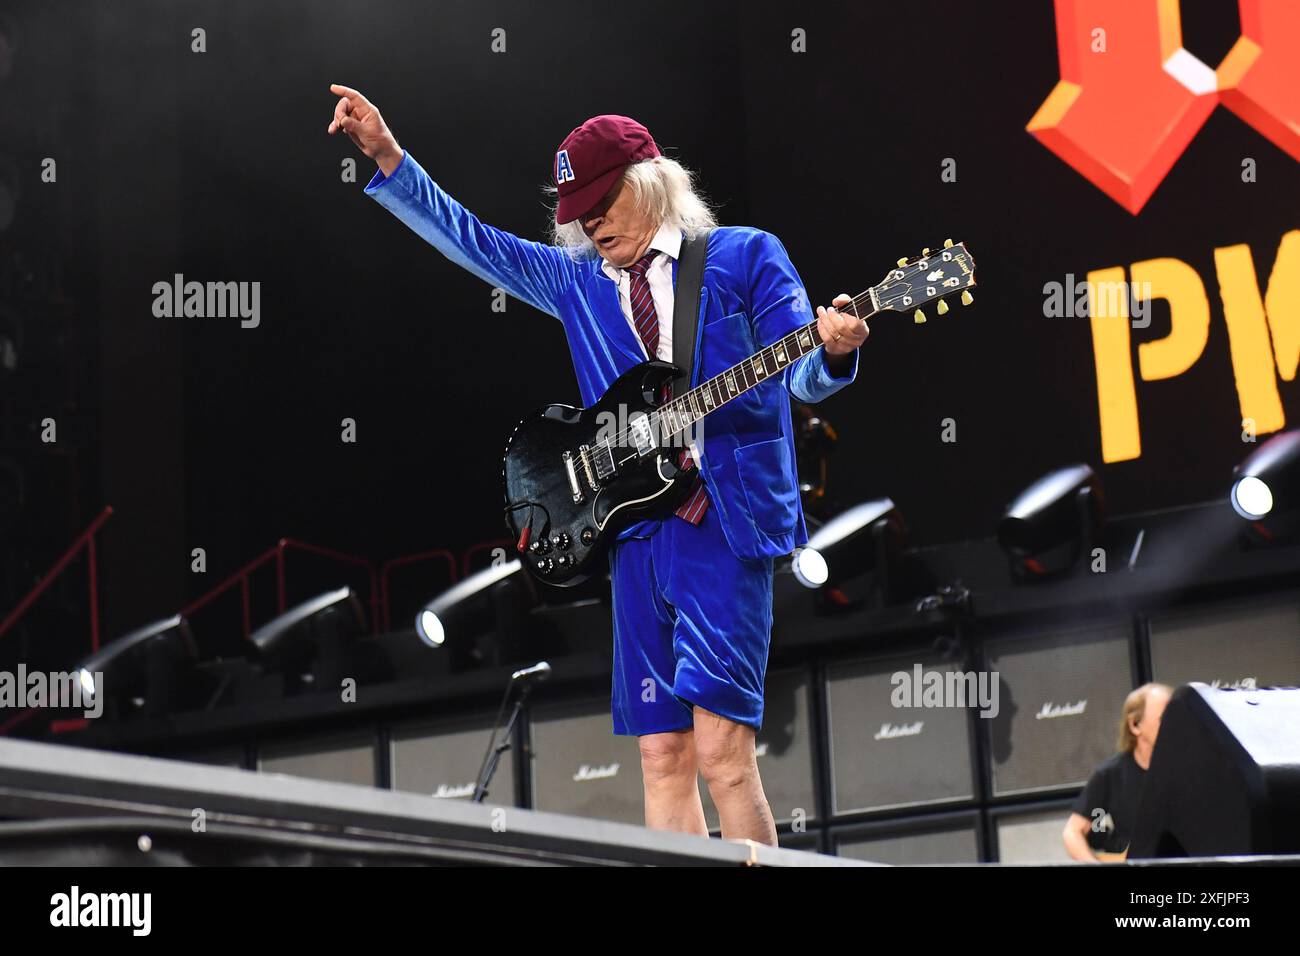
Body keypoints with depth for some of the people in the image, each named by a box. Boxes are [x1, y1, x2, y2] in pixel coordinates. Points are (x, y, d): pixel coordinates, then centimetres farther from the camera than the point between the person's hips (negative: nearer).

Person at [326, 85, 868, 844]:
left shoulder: (745, 256, 6)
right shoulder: (579, 282, 18)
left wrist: (832, 353, -24)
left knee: (722, 747, -15)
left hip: (728, 517, -5)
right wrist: (388, 156, 9)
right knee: (663, 757, 2)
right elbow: (466, 236, 18)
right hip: (637, 526, 5)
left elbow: (804, 378, -1)